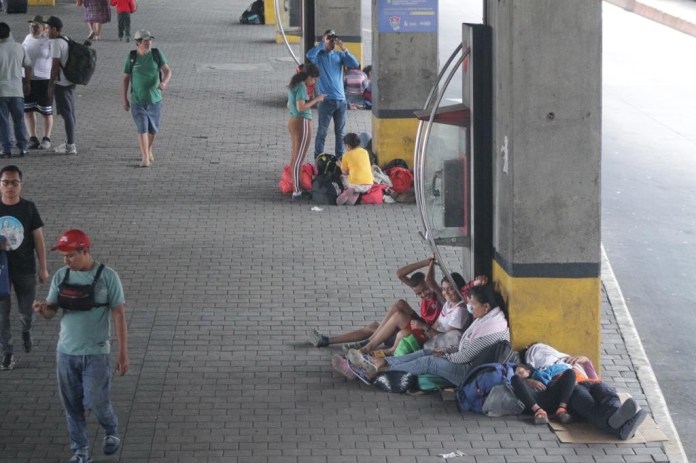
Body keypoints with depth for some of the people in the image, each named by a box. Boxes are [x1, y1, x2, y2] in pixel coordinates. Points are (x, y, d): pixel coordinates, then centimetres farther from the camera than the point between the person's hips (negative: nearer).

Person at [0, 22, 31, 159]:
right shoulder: (19, 48, 0)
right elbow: (28, 67, 5)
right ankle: (22, 148, 12)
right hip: (17, 90, 3)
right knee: (19, 120, 12)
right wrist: (26, 83, 18)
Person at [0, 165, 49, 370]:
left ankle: (26, 331, 45)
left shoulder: (28, 208, -7)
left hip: (25, 270, 0)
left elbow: (38, 239, -3)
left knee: (26, 310, 11)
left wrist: (43, 268, -3)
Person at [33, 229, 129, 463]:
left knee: (96, 402, -1)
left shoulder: (107, 277, -11)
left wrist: (123, 353, -8)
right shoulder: (61, 276, 1)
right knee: (72, 405, 8)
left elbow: (119, 316, -7)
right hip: (66, 352, 4)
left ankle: (111, 431, 30)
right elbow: (51, 310, 6)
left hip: (96, 354, -4)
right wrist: (42, 309, -20)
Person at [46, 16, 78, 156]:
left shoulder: (56, 42, -15)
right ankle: (70, 143, 23)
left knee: (66, 114, -6)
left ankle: (70, 146, -4)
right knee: (70, 113, 15)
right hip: (70, 81, 9)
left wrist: (50, 86, -14)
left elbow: (55, 65, -19)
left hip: (61, 83, -9)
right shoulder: (67, 40, 14)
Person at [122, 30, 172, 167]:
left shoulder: (156, 54, -3)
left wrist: (164, 83, -28)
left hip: (154, 99, 2)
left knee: (153, 129, 13)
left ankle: (148, 151, 38)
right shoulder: (131, 57, -4)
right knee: (142, 128, -12)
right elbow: (125, 79, 2)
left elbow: (167, 71, -7)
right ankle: (145, 158, -14)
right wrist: (124, 99, 2)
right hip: (137, 100, -2)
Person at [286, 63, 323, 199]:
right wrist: (315, 100, -13)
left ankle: (295, 187, 18)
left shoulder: (293, 86, 12)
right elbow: (301, 107, -23)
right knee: (299, 159, -6)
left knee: (294, 157, 13)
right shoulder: (301, 87, -16)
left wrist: (308, 99, 15)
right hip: (302, 123, -10)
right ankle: (297, 192, -4)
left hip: (293, 122, 10)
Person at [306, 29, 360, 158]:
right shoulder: (319, 55, -3)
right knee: (322, 132, 0)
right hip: (326, 100, -4)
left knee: (340, 132, 11)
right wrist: (322, 44, -16)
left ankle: (340, 157, 20)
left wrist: (344, 49, -11)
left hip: (341, 100, 4)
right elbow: (309, 55, -25)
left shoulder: (339, 55, 8)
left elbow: (355, 65, -4)